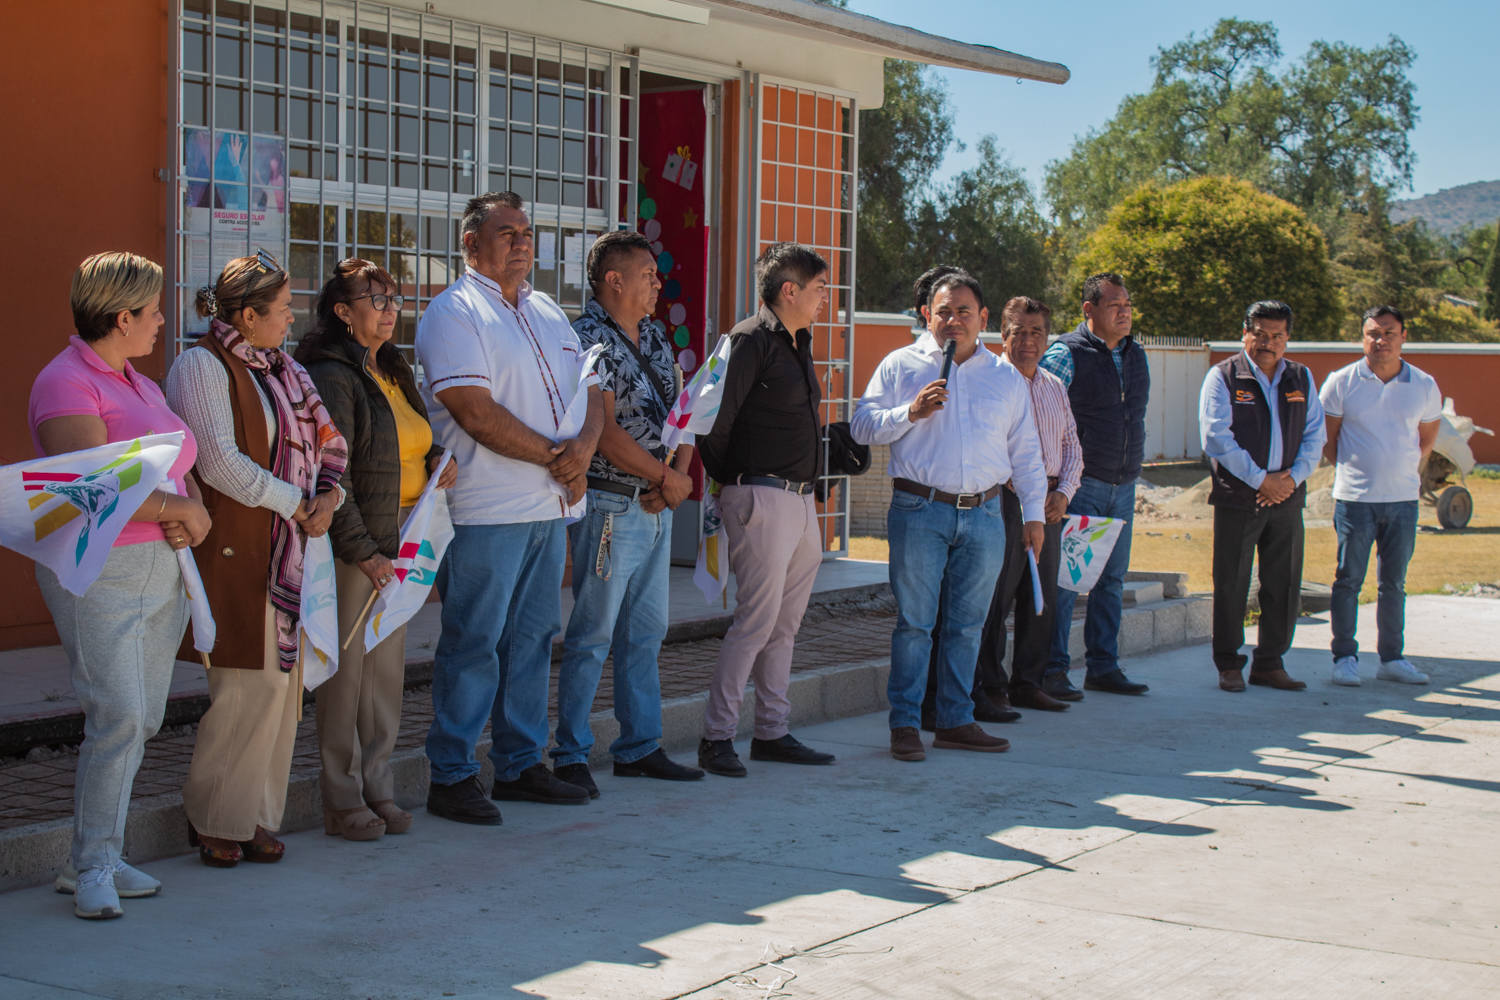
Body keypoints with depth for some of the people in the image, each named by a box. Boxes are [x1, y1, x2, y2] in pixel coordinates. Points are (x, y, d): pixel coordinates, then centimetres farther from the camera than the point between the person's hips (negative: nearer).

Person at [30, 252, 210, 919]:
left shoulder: (141, 385, 18)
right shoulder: (67, 383, -11)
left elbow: (180, 470, 21)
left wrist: (191, 514, 0)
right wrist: (173, 509, -13)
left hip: (161, 571, 9)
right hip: (99, 573, -9)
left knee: (142, 719, 8)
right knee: (118, 716, -13)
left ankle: (90, 860, 18)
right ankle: (93, 868, -2)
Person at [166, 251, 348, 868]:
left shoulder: (280, 370, 17)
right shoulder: (201, 367, -8)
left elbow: (324, 443, 18)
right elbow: (220, 463, -16)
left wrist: (329, 497, -2)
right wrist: (297, 504, -11)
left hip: (287, 549, 8)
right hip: (232, 547, -8)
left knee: (282, 678, 6)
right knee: (251, 683, -9)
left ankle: (256, 817, 15)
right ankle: (214, 817, 5)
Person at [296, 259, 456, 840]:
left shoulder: (393, 371, 15)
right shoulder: (332, 376, -11)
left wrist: (439, 457, 5)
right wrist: (362, 551, -19)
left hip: (399, 542, 8)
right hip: (352, 546, -8)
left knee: (389, 666, 11)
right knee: (348, 667, -2)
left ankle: (377, 787, 21)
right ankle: (343, 800, 8)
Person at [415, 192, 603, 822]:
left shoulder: (548, 313, 18)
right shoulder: (453, 314, -7)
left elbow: (590, 393, 13)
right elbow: (478, 416, -16)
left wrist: (582, 448, -8)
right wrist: (554, 457, -12)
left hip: (549, 507, 8)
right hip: (486, 510, -8)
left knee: (533, 637, 12)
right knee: (473, 643, -4)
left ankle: (521, 764, 21)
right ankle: (451, 777, 3)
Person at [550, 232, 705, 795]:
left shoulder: (655, 339, 14)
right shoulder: (588, 340, -12)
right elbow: (604, 432, -18)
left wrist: (681, 475, -3)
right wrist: (666, 478, -11)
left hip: (657, 506, 9)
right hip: (610, 507, -8)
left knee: (646, 632, 13)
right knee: (593, 635, -4)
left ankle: (640, 747, 22)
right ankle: (571, 755, 4)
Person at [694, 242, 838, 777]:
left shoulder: (798, 343, 18)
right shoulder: (750, 340, -12)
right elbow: (715, 417, -17)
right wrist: (730, 478, -4)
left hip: (801, 500, 9)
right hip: (763, 499, -9)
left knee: (785, 624, 12)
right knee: (756, 621, -9)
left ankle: (772, 731, 20)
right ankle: (717, 737, -2)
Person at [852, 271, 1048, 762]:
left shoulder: (1007, 378, 15)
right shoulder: (901, 366, 6)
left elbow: (1025, 452, 17)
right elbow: (862, 425, 2)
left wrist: (1033, 513, 11)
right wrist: (911, 412, -12)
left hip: (984, 515, 3)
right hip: (919, 512, -3)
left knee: (967, 624, 7)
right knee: (915, 621, -3)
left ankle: (956, 721, 16)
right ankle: (904, 724, 4)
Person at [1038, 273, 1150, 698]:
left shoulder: (1135, 355, 12)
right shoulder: (1065, 354, -10)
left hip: (1124, 485, 7)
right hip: (1080, 484, -7)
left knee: (1112, 579, 10)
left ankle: (1103, 667, 18)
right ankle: (1052, 670, -1)